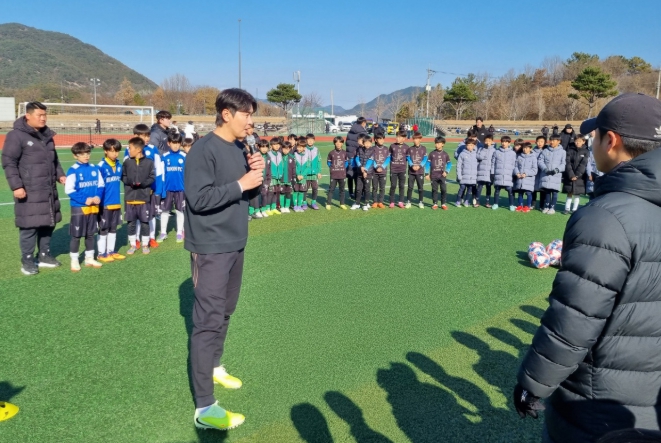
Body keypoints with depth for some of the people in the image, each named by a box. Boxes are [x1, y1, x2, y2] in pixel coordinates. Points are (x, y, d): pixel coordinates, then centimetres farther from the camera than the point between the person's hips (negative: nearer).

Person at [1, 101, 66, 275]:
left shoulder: (47, 135, 15)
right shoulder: (16, 135, -8)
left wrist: (60, 175, 11)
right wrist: (16, 186, -16)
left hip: (49, 191, 7)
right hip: (29, 192, -7)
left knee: (48, 223, 12)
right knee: (29, 226, -5)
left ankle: (44, 255, 26)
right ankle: (27, 261, 8)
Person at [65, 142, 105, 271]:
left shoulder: (95, 169, 5)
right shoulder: (73, 171, -11)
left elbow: (101, 185, 9)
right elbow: (69, 190, -14)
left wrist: (98, 197, -9)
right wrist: (84, 199, -19)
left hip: (93, 207, 5)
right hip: (78, 208, -5)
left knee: (91, 234, 15)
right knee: (76, 235, 3)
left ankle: (90, 258, 27)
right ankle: (74, 261, 14)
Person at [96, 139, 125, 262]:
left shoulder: (119, 165, 3)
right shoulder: (101, 166, -14)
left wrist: (118, 200, 10)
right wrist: (99, 201, -15)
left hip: (116, 203, 6)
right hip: (105, 204, -6)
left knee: (113, 228, 14)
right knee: (103, 229, 5)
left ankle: (111, 251, 26)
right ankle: (101, 254, 14)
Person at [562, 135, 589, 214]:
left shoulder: (585, 152, 0)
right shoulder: (570, 150, 0)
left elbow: (583, 165, -8)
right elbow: (567, 163, -6)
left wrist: (576, 175, -16)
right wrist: (571, 175, -15)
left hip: (580, 176, 0)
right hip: (569, 176, 0)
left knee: (577, 194, 6)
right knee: (569, 193, 5)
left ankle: (574, 209, 14)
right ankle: (567, 208, 11)